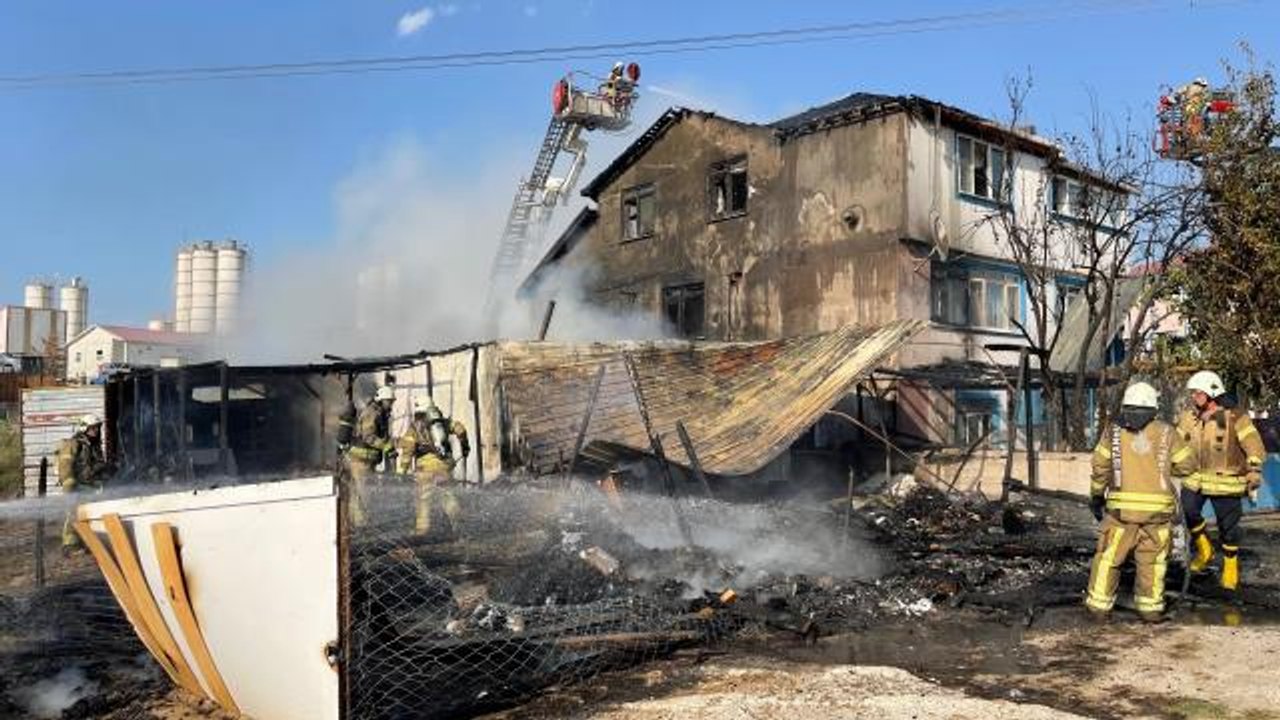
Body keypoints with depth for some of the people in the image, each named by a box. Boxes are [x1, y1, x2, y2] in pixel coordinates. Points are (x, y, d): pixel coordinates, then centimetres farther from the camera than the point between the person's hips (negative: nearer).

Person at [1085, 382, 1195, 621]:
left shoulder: (1113, 431, 3)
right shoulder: (1166, 432, 4)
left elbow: (1101, 466, 0)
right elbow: (1186, 465, 6)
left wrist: (1096, 496, 11)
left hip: (1122, 505, 0)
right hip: (1158, 506, 1)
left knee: (1109, 555, 8)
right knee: (1152, 560, 12)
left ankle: (1099, 603, 11)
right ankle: (1150, 607, 16)